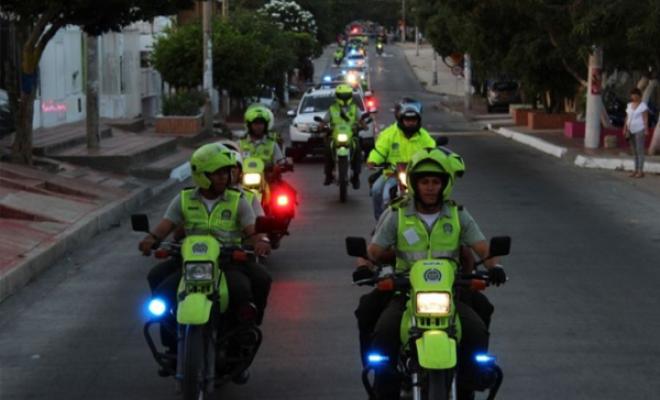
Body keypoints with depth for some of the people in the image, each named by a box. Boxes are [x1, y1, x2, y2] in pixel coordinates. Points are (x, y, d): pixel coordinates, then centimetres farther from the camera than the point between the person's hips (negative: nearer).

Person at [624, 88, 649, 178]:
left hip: (639, 130, -6)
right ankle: (636, 170, 12)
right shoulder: (629, 105, 13)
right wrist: (625, 129, 9)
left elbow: (645, 118, -9)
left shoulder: (643, 105, -4)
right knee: (634, 151, 8)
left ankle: (641, 171, -9)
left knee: (640, 150, -9)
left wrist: (646, 130, -16)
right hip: (631, 131, 6)